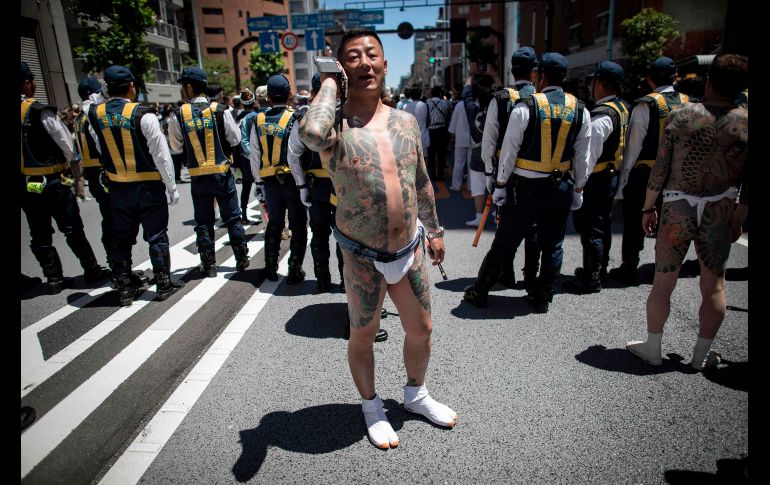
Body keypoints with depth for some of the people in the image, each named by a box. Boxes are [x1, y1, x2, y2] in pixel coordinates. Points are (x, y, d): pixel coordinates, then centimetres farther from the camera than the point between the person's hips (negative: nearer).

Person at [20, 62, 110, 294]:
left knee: (39, 233, 12)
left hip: (25, 185, 6)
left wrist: (28, 168, 15)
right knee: (72, 229, 6)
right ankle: (91, 271, 15)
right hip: (51, 181, -5)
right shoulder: (40, 112, -15)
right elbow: (67, 146, -9)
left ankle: (53, 278, 19)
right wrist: (64, 165, 8)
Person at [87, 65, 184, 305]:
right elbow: (161, 154, -14)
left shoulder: (95, 114, -1)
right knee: (156, 235, 7)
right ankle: (164, 284, 16)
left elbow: (101, 149, 7)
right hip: (148, 186, -4)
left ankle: (124, 289, 20)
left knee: (121, 238, 12)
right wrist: (171, 186, -8)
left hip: (117, 187, 4)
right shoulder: (143, 115, -15)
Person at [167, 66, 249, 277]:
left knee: (203, 222, 10)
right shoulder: (220, 110, -8)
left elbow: (176, 145, 3)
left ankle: (209, 265, 16)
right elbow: (235, 139, -2)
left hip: (197, 176, 1)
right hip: (222, 173, 0)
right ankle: (242, 260, 17)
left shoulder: (179, 114, -5)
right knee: (232, 218, 10)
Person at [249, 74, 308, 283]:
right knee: (298, 225, 7)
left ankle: (270, 268, 24)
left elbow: (254, 156, 5)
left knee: (274, 223, 18)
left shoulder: (258, 121, 2)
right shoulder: (294, 119, -11)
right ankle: (294, 271, 9)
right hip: (293, 178, -4)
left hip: (270, 180, 4)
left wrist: (259, 182, 13)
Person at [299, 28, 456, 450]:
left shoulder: (406, 122, 3)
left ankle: (415, 394, 47)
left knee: (421, 330, 18)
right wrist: (329, 83, -22)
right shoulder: (335, 127, -14)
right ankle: (371, 406, 42)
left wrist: (434, 230, 18)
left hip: (410, 249, 5)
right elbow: (311, 134, -40)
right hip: (363, 258, -4)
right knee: (363, 336, 14)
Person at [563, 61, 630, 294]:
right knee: (603, 224, 20)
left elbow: (590, 153, -22)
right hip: (612, 175, 10)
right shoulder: (622, 108, 9)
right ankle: (599, 269, 34)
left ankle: (591, 279, 8)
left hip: (596, 178, -10)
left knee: (590, 227, -1)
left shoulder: (601, 115, -21)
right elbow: (619, 146, 14)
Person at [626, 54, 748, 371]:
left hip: (677, 210, -1)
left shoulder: (682, 115, -5)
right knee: (714, 285, 14)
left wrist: (648, 207, 4)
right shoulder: (744, 122, -2)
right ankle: (701, 355, 24)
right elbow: (747, 182, 0)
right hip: (719, 213, 2)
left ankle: (652, 349, 21)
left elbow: (660, 168, -6)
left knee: (663, 282, 9)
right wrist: (739, 220, 12)